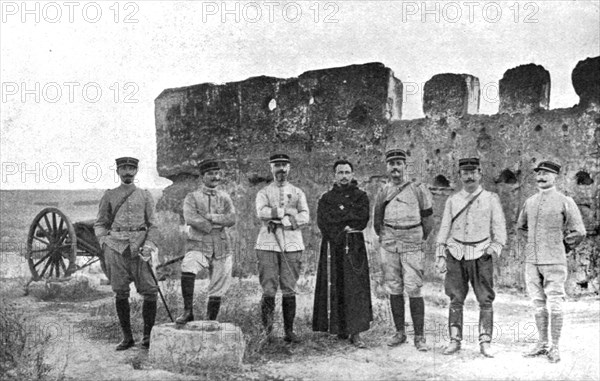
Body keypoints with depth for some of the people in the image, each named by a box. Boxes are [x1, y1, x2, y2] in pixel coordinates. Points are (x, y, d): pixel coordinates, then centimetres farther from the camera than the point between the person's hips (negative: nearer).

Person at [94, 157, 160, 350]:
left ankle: (147, 336, 4)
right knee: (120, 293, 1)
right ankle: (127, 337, 11)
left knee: (150, 291, -7)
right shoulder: (109, 196, 12)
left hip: (139, 247, 0)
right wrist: (104, 242, -2)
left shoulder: (145, 196, 11)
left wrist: (149, 245, -6)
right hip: (116, 247, 0)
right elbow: (100, 224, 14)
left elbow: (153, 225, 9)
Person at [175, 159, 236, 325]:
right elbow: (190, 219, -13)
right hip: (198, 246, -3)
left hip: (221, 249, 3)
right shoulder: (192, 197, 5)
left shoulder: (224, 197, 14)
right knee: (187, 268, -32)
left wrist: (209, 217, -12)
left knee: (218, 290, 4)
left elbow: (231, 219, -2)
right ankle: (188, 311, -23)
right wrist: (217, 224, -9)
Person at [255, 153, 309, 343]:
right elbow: (261, 212, -8)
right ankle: (267, 328, 0)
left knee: (289, 290, 1)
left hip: (292, 244, 1)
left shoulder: (297, 193, 16)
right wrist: (287, 212, -10)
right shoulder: (263, 193, 12)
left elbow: (305, 217, 1)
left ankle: (289, 331, 6)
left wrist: (279, 219, -10)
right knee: (269, 290, -7)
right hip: (268, 244, -1)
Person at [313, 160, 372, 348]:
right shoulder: (326, 198, 11)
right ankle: (339, 327, 11)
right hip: (332, 247, 1)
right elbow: (323, 223, -3)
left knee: (356, 287, -7)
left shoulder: (361, 196, 9)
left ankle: (355, 332, -8)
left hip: (355, 247, -1)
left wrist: (338, 214, -7)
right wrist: (347, 225, -11)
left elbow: (362, 219, -7)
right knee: (334, 287, 0)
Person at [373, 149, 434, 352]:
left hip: (412, 246, -3)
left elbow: (428, 220, 7)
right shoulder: (382, 193, 8)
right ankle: (399, 333, 17)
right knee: (394, 290, 7)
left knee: (414, 291, -7)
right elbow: (377, 222, 20)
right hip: (388, 247, 3)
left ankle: (419, 337, 0)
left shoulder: (418, 189, -1)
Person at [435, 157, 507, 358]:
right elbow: (444, 228, 11)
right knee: (456, 299, 2)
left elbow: (499, 228, 3)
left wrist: (494, 249, -11)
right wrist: (441, 256, 5)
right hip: (456, 254, 2)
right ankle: (455, 340, 8)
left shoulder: (491, 199, 5)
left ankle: (485, 342, 4)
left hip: (481, 255, -1)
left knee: (485, 300, -2)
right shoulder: (452, 200, 11)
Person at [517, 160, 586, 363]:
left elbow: (579, 232, -2)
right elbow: (521, 225, 27)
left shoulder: (565, 201, -4)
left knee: (555, 304, -1)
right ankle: (542, 344, 19)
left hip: (554, 262, -5)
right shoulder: (529, 202, 10)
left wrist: (560, 246, 7)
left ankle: (555, 347, 7)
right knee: (538, 304, 10)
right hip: (531, 261, 5)